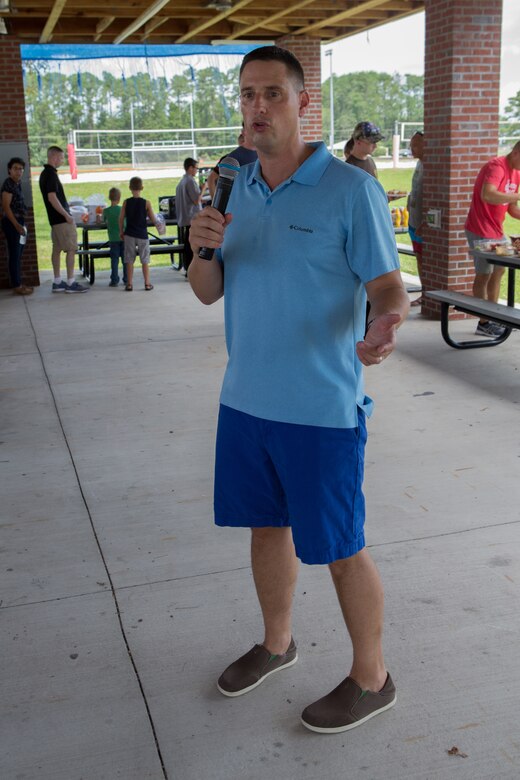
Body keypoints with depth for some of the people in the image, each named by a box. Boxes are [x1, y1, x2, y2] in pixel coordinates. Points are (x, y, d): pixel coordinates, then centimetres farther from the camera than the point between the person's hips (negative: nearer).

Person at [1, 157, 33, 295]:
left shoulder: (17, 184, 14)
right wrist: (16, 225, -24)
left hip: (18, 222, 10)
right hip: (12, 223, -10)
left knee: (18, 255, 13)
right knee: (14, 255, -7)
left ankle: (18, 284, 19)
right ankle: (16, 286, -4)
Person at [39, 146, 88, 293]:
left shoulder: (45, 173, 14)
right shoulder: (51, 174, -15)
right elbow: (52, 198, -22)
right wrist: (66, 215, -18)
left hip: (55, 219, 10)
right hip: (61, 219, -10)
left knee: (57, 249, 10)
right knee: (71, 249, -7)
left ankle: (57, 282, 14)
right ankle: (70, 283, -7)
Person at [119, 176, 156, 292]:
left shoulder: (126, 202, -5)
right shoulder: (146, 203, -8)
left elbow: (121, 219, -1)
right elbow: (153, 220, -4)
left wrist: (121, 232, 11)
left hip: (129, 234, 1)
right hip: (142, 234, -1)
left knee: (129, 260, 7)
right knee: (145, 260, 7)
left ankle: (129, 284, 7)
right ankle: (147, 283, 9)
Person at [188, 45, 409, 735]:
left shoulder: (351, 189, -12)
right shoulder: (241, 188, 8)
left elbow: (390, 289, -13)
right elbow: (209, 292, 8)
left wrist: (385, 329, -36)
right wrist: (201, 247, -15)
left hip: (321, 409, -6)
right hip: (245, 398, 6)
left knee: (339, 549, 6)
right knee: (267, 525, 19)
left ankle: (371, 678, 27)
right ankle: (277, 644, 42)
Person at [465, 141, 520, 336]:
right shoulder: (497, 166, -18)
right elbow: (487, 195, -35)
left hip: (497, 232, 10)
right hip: (481, 232, -10)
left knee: (498, 271, 15)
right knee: (484, 275, -3)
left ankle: (492, 318, 26)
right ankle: (483, 324, 5)